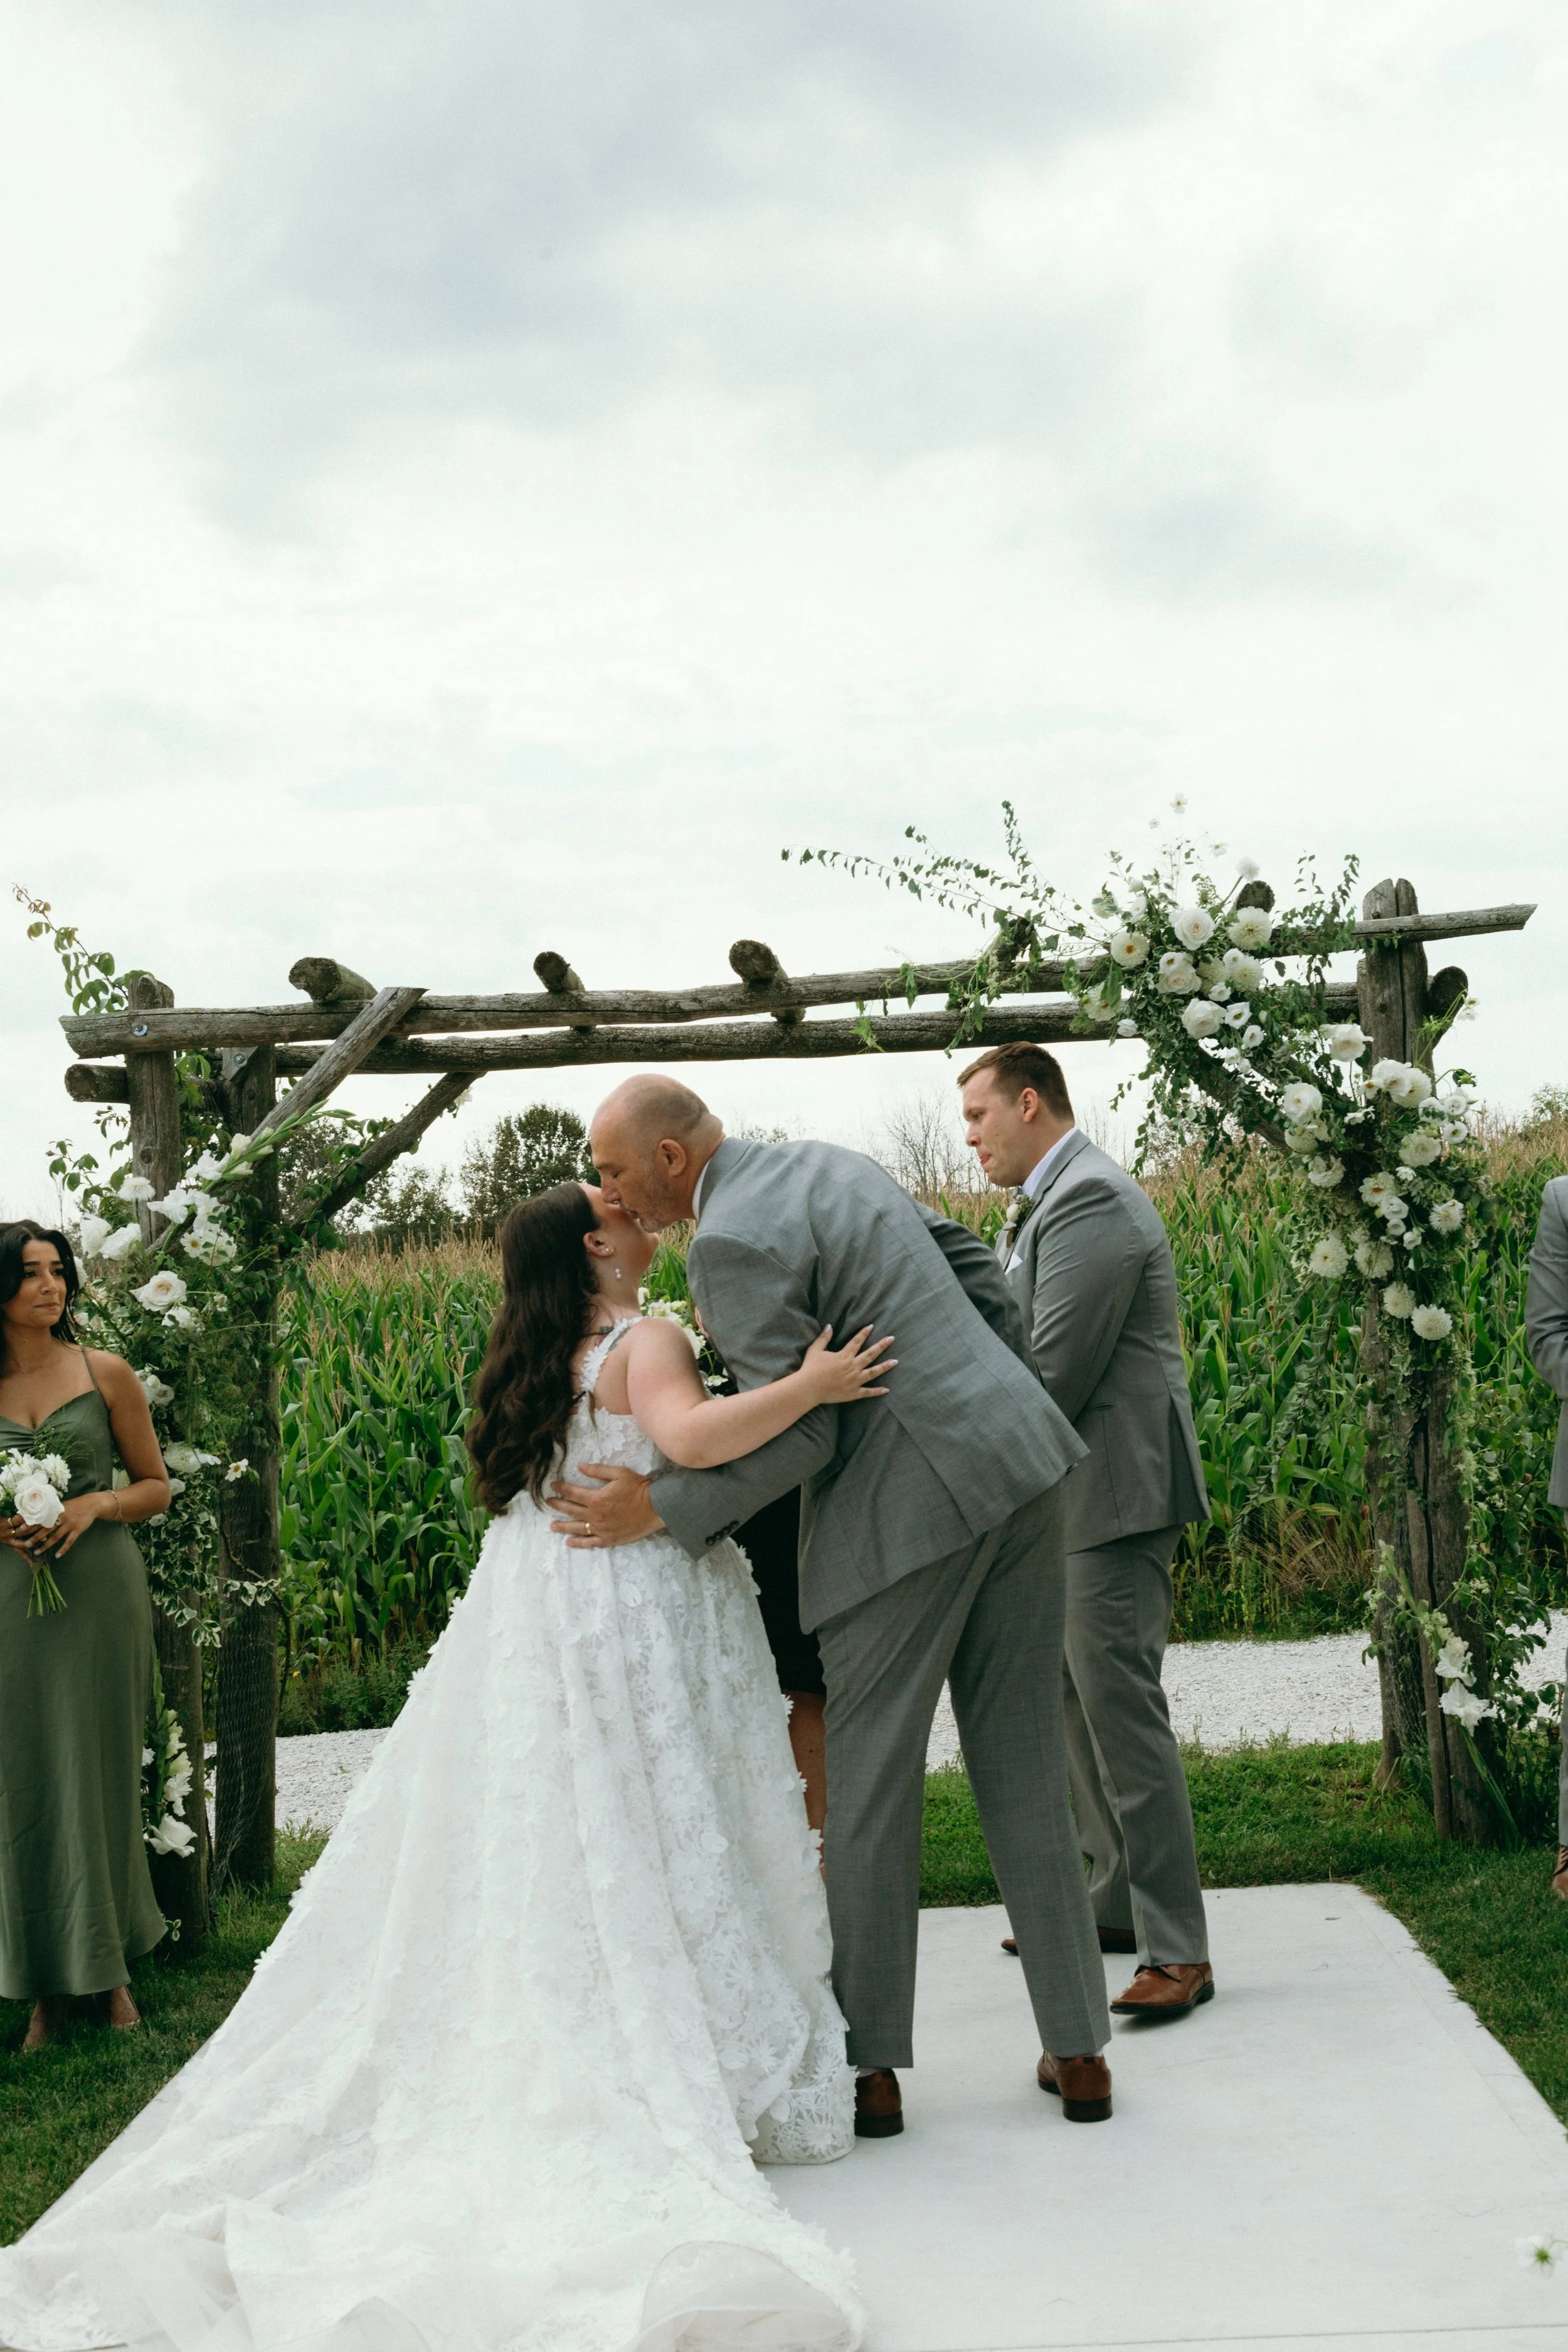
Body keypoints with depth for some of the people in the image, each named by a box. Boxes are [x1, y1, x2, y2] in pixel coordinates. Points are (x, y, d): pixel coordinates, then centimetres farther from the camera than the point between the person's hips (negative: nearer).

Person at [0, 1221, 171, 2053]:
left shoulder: (106, 1374, 1)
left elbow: (157, 1487, 7)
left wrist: (98, 1503, -11)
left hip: (102, 1589, -1)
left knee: (99, 1776, 5)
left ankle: (110, 1968, 20)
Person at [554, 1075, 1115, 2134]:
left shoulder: (731, 1244, -12)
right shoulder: (826, 1163, 15)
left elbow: (803, 1433, -14)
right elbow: (972, 1265, 21)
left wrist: (662, 1509, -10)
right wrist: (1012, 1400, 25)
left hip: (908, 1508, -8)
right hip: (1016, 1461, 8)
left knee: (868, 1780, 5)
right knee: (1025, 1767, 13)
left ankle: (871, 2068, 14)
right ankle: (1079, 2051, 18)